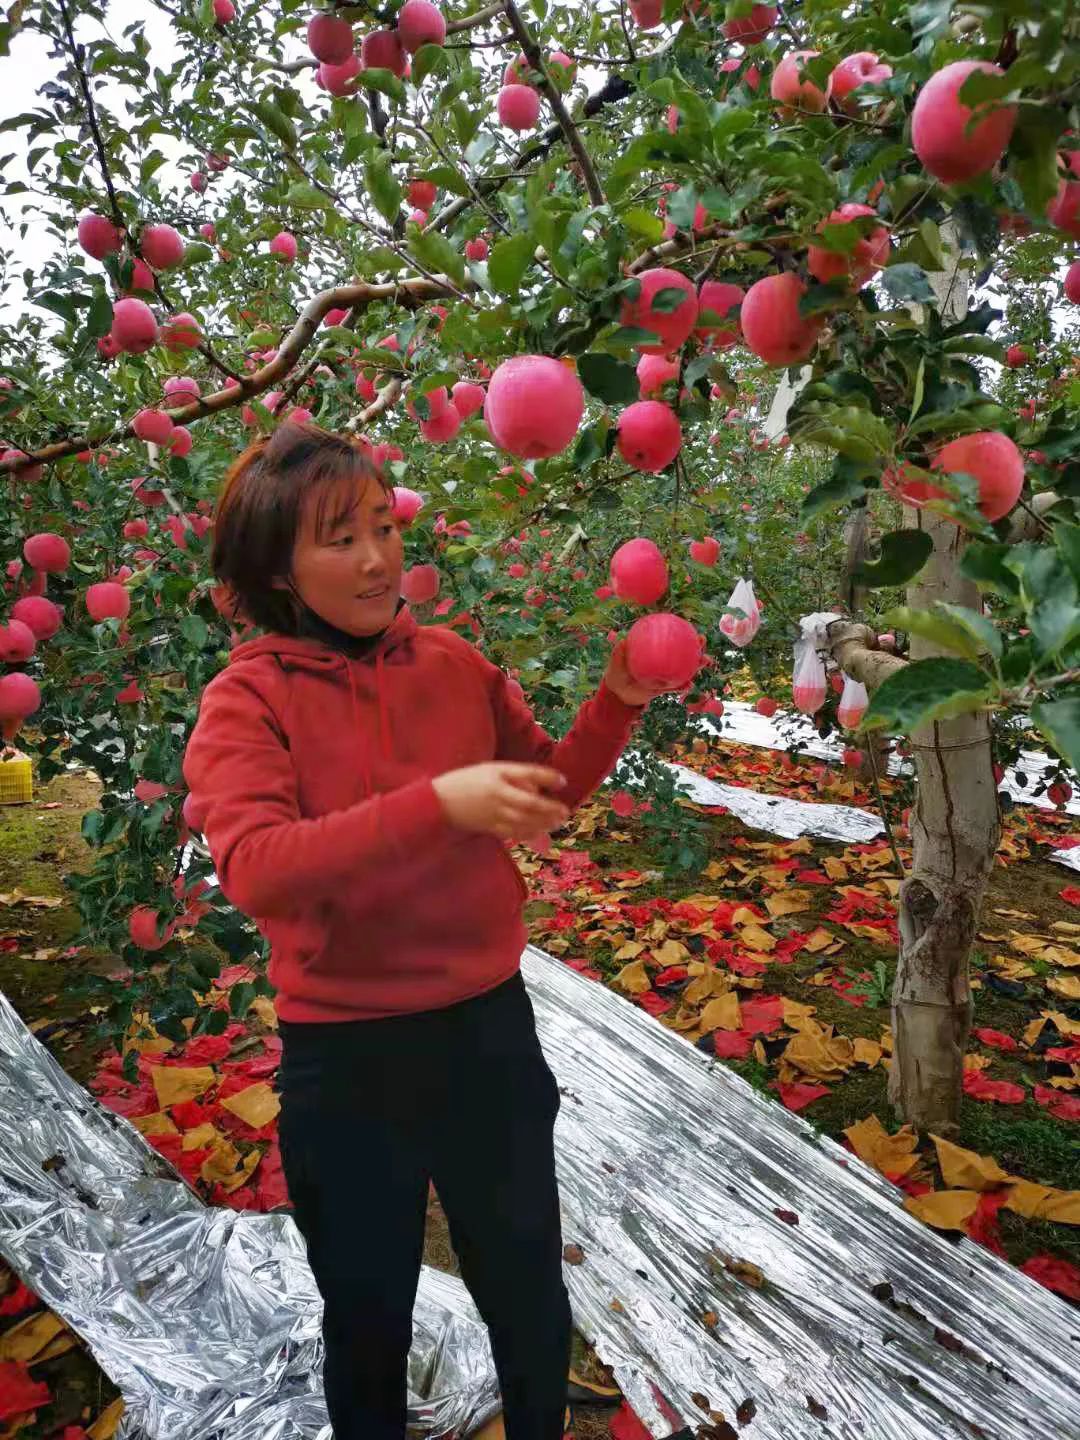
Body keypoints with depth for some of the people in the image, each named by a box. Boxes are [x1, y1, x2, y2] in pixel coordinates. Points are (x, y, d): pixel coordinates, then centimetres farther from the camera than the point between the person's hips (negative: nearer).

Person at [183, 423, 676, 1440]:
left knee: (533, 1307, 24)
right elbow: (255, 870, -27)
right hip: (346, 1057, -3)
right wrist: (437, 804, -36)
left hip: (490, 1026, 4)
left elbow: (548, 792, 7)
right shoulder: (245, 700, -12)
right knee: (369, 1323, 22)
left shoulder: (453, 662, -2)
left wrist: (618, 703, -9)